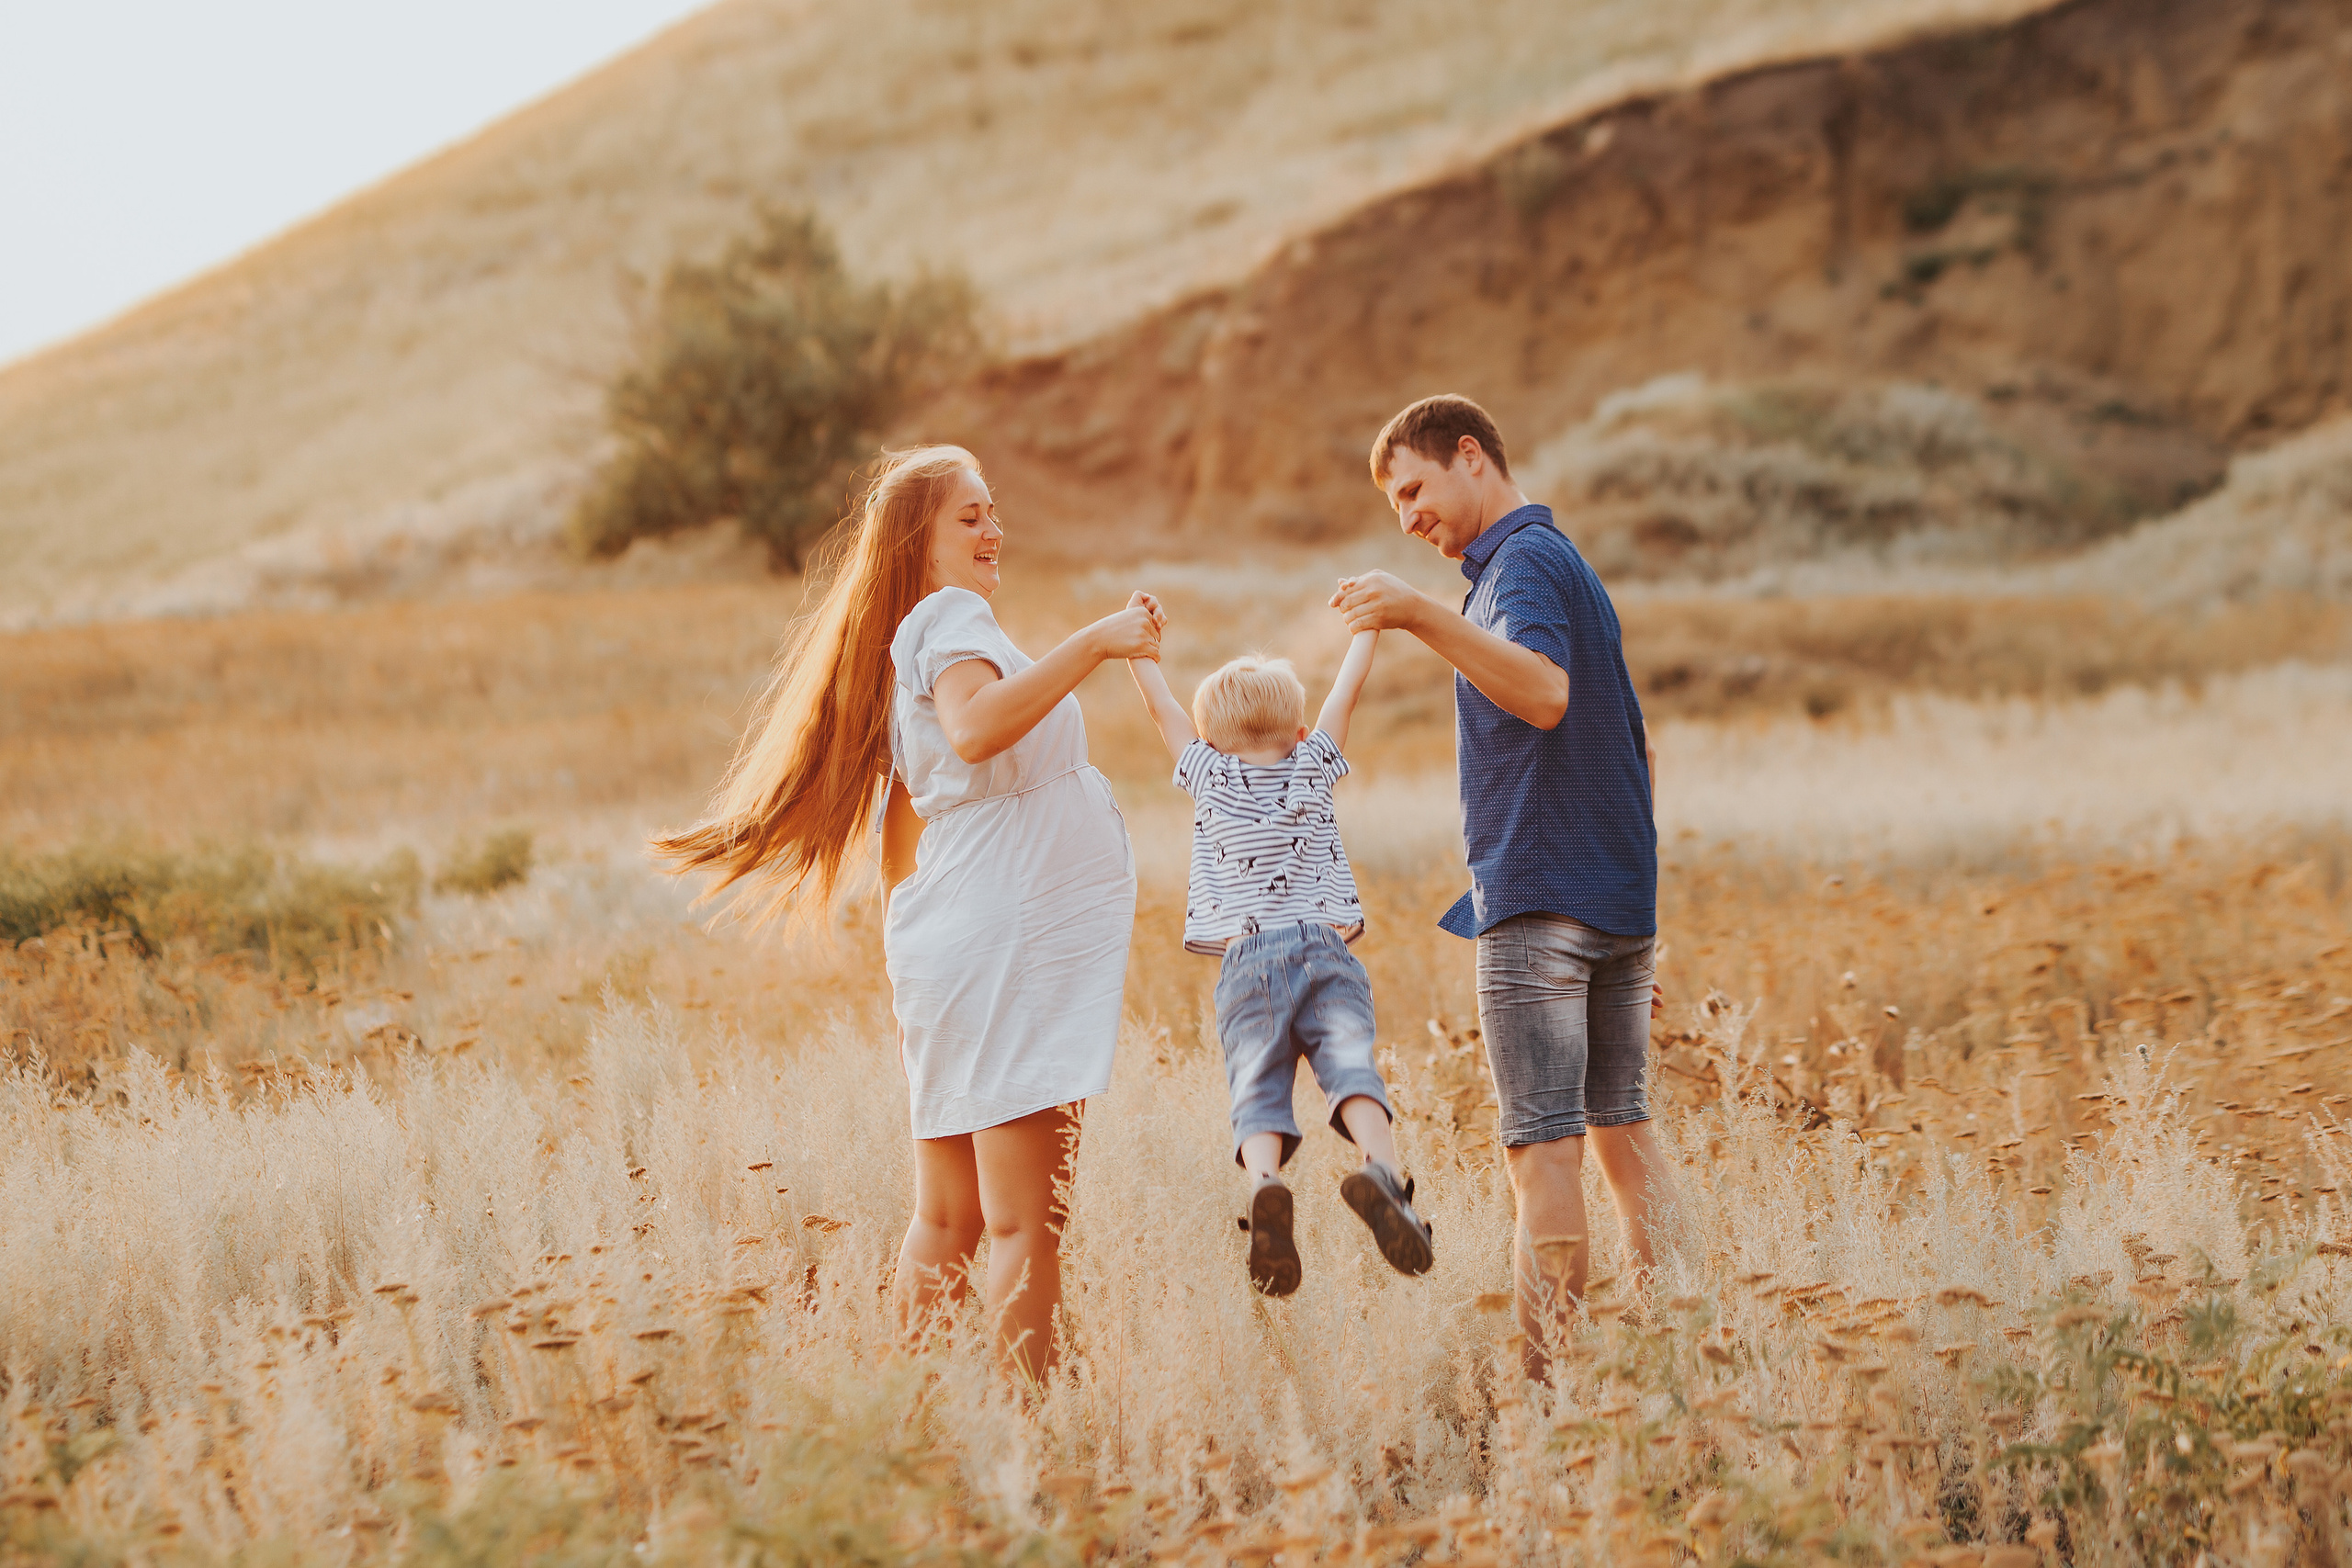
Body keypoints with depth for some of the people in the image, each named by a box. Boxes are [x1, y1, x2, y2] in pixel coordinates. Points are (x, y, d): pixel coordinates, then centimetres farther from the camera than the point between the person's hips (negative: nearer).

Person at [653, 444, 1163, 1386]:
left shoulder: (907, 648, 22)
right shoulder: (950, 618, -7)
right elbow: (975, 728, -30)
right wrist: (1094, 643, -31)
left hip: (949, 941, 10)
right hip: (1010, 938, -10)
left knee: (947, 1221, 9)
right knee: (1027, 1225, -12)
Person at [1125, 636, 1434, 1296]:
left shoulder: (1211, 777, 14)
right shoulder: (1313, 768, 15)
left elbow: (1162, 706, 23)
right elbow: (1347, 689, 23)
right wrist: (1369, 621, 35)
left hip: (1247, 965, 0)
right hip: (1326, 954, 0)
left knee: (1257, 1092, -12)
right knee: (1351, 1067, -18)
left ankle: (1263, 1181, -42)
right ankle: (1380, 1169, -46)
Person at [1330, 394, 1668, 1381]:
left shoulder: (1522, 561, -8)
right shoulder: (1573, 567, 22)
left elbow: (1546, 695, -29)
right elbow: (1642, 755, 25)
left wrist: (1421, 616, -38)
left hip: (1538, 900, -10)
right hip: (1621, 895, 10)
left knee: (1545, 1148, -9)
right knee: (1621, 1126, 12)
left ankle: (1548, 1382, -10)